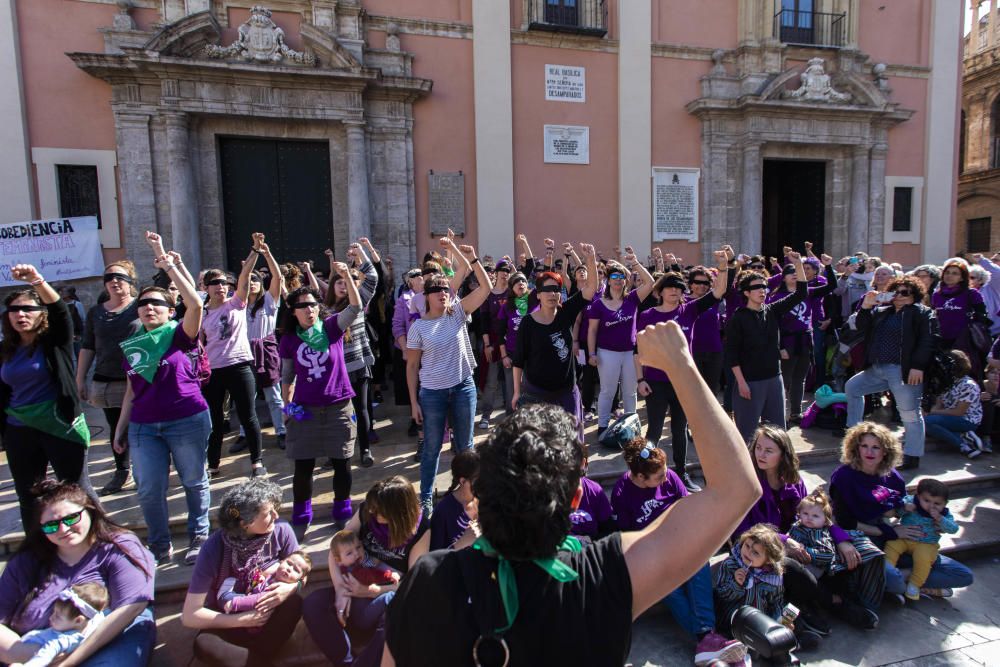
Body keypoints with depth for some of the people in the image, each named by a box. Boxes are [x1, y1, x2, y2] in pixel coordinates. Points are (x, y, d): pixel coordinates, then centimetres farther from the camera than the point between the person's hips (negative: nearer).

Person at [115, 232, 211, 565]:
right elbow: (132, 390, 16)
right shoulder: (131, 345, 11)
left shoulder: (179, 334, -4)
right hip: (143, 425, 4)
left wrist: (166, 262, -21)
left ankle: (199, 537, 25)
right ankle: (160, 545, 23)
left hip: (187, 421, -4)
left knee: (194, 482, 8)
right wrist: (121, 427, 14)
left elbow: (195, 304, -23)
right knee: (149, 489, 4)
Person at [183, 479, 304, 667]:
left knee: (294, 603, -30)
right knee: (203, 643, -33)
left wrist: (290, 588, -27)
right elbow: (190, 615, -20)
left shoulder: (281, 530, -19)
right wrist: (244, 620, -23)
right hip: (233, 624, -1)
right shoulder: (215, 549, -24)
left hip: (270, 617, 2)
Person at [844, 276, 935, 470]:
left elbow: (927, 341, -10)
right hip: (876, 369, 8)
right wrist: (866, 306, -1)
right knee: (852, 387, 13)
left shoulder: (922, 313, 0)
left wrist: (918, 366, -20)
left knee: (910, 413, -4)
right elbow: (862, 328, 12)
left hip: (903, 371, -8)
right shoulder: (881, 312, 19)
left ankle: (912, 456, 4)